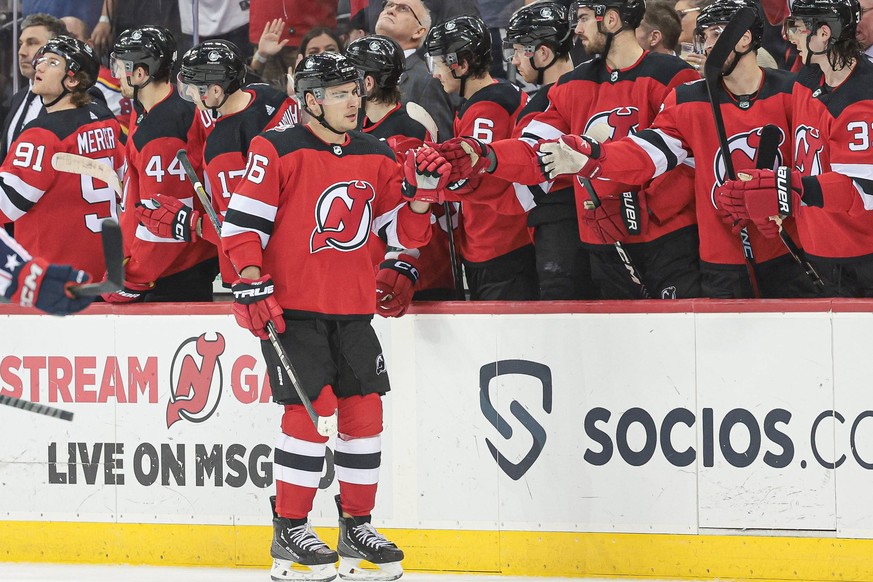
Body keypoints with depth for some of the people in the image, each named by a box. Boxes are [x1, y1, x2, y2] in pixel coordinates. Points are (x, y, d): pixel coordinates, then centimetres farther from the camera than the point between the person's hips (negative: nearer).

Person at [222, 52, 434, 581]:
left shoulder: (376, 156, 10)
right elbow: (243, 219, -8)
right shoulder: (279, 150, -7)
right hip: (291, 306, -6)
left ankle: (357, 527, 14)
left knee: (364, 411, 2)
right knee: (310, 408, -11)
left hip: (353, 309, 6)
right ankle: (290, 531, -1)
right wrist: (252, 282, -14)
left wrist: (420, 197, -5)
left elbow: (400, 228, 15)